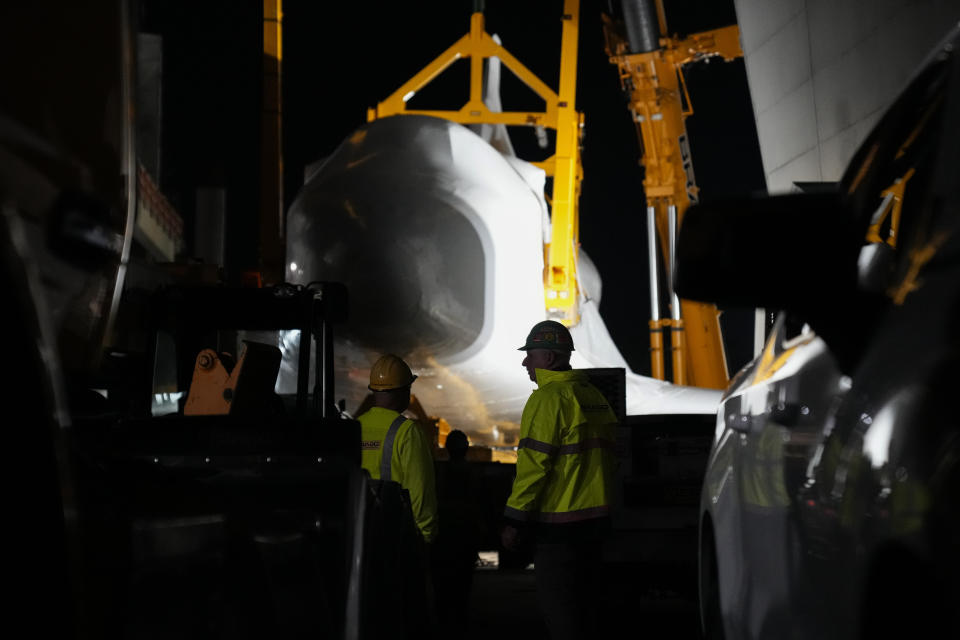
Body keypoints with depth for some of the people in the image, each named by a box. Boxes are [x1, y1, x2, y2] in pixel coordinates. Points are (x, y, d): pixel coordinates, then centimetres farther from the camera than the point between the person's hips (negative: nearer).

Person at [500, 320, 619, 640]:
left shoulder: (548, 398, -14)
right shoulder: (595, 396, 14)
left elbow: (533, 466, -18)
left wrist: (514, 520, -14)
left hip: (558, 524, -9)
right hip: (595, 517, 9)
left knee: (558, 612, -3)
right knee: (585, 608, 15)